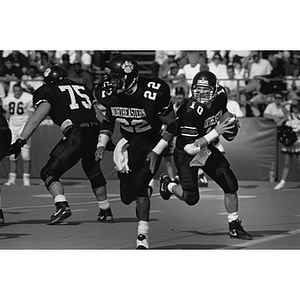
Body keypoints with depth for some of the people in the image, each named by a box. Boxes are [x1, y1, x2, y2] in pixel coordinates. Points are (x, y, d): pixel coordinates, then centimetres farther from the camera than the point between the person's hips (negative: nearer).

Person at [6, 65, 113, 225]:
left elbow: (36, 119, -6)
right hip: (95, 132, 6)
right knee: (94, 172, 30)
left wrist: (20, 141, -10)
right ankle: (105, 211, 41)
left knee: (49, 173, 2)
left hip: (76, 133, -6)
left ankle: (62, 206, -22)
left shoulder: (49, 92, 7)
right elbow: (98, 116, 27)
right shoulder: (82, 88, 25)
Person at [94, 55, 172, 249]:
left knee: (139, 185, -22)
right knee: (127, 197, 4)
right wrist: (102, 145, -4)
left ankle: (143, 238, -18)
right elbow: (108, 120, 7)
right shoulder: (108, 93, -13)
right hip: (129, 143, 5)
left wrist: (156, 151, -21)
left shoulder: (153, 93, -29)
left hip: (153, 144, -5)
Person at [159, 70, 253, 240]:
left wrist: (230, 121, -10)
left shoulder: (220, 95, -15)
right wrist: (215, 132, -35)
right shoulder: (190, 110, -34)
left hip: (206, 148, 6)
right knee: (191, 199, -3)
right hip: (186, 154, -6)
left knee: (231, 185, -4)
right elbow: (190, 149, -33)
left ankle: (235, 227, 12)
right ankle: (168, 185, 30)